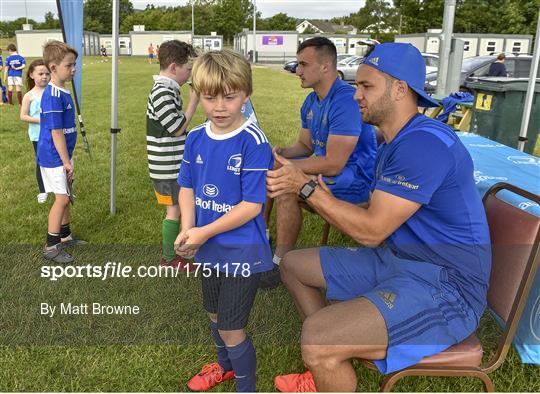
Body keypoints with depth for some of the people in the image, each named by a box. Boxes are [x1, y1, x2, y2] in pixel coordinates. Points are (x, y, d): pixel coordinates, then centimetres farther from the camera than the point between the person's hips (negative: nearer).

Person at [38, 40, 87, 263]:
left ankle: (64, 236, 31)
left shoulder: (62, 92, 8)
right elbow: (56, 132, -21)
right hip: (54, 157, -9)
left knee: (66, 197, 17)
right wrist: (66, 162, -18)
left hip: (62, 155, 9)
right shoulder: (53, 96, -21)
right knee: (62, 198, -4)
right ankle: (51, 247, 7)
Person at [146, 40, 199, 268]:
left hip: (173, 164, 10)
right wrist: (193, 101, -14)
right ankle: (169, 259, 14)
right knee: (174, 210, 1)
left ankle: (171, 247, 33)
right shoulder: (162, 93, -21)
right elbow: (178, 128, -20)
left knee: (175, 208, 19)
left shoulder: (166, 90, 12)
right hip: (168, 166, -10)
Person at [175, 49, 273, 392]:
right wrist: (187, 229, -11)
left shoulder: (254, 142, -21)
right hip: (208, 248, 7)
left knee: (232, 328, 3)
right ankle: (225, 366, 53)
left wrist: (204, 233, -21)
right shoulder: (196, 138, -2)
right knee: (215, 316, 26)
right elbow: (187, 186, 6)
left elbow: (252, 206, -22)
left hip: (242, 251, -7)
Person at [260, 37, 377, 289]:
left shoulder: (346, 100, -25)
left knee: (287, 188, -29)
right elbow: (305, 145, 15)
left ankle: (280, 263, -16)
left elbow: (333, 164, -29)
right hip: (326, 165, 10)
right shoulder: (311, 102, 6)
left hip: (355, 180, -10)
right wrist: (282, 153, -7)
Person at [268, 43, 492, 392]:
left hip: (444, 285, -10)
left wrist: (305, 186, -17)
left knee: (316, 337, -30)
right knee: (293, 265, 15)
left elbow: (371, 231, -23)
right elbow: (376, 216, 10)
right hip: (397, 259, 11)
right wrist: (326, 199, -6)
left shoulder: (425, 142, -22)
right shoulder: (395, 143, 11)